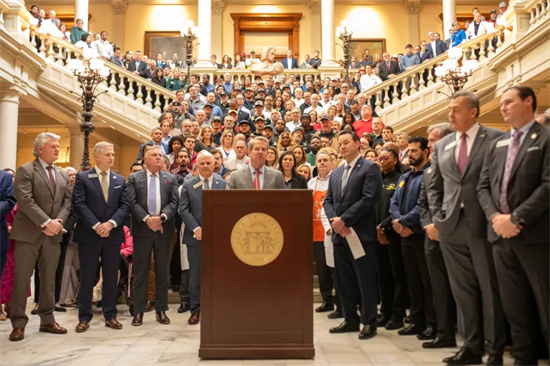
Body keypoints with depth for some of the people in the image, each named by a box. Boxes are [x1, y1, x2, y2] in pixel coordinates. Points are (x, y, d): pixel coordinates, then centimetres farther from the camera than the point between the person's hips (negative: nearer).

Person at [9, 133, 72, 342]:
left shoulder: (63, 176, 16)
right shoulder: (25, 171, -3)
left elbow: (67, 202, 9)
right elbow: (25, 200, -15)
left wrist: (58, 222, -10)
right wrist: (46, 222, -20)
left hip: (53, 234, 6)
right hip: (28, 232, -5)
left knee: (49, 279, 10)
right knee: (22, 278, 0)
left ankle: (47, 320, 18)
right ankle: (18, 323, 9)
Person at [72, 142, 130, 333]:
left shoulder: (120, 180, 11)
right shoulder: (82, 177, 1)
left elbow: (125, 206, 3)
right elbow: (79, 204, -8)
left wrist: (111, 223, -13)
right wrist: (96, 225, -17)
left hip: (113, 234, 3)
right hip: (89, 234, -3)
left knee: (111, 277, 7)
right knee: (87, 277, 3)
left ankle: (110, 316, 16)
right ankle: (84, 317, 13)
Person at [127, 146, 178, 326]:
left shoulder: (171, 178, 9)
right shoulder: (134, 178, 5)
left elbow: (174, 202, 0)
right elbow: (132, 203, -5)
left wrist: (161, 218, -16)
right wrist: (147, 219, -17)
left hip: (164, 229, 2)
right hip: (142, 230, -1)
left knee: (162, 271, 7)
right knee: (141, 271, 4)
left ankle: (161, 310, 16)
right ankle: (138, 311, 12)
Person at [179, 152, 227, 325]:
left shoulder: (224, 183, 3)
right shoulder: (188, 185, 6)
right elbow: (183, 210, 0)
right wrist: (196, 228, -12)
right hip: (195, 236, 1)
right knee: (195, 275, 6)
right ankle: (196, 310, 17)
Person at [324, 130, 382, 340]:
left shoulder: (370, 168, -3)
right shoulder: (335, 173, 18)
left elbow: (369, 199, -14)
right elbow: (328, 201, 14)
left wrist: (344, 220, -16)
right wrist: (334, 220, -6)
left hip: (360, 233, -7)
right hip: (340, 234, 7)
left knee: (365, 280, -1)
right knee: (344, 280, 11)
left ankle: (369, 322, 10)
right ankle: (350, 319, 22)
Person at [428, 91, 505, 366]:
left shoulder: (496, 139, -2)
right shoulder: (442, 145, 13)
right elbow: (434, 186, 17)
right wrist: (438, 217, 6)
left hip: (483, 225, -4)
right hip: (451, 227, 5)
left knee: (490, 289, 4)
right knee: (462, 290, 10)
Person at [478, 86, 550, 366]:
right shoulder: (496, 144, 16)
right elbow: (483, 186, 11)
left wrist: (516, 218, -17)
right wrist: (494, 216, -6)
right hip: (501, 236, 6)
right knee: (514, 308, 12)